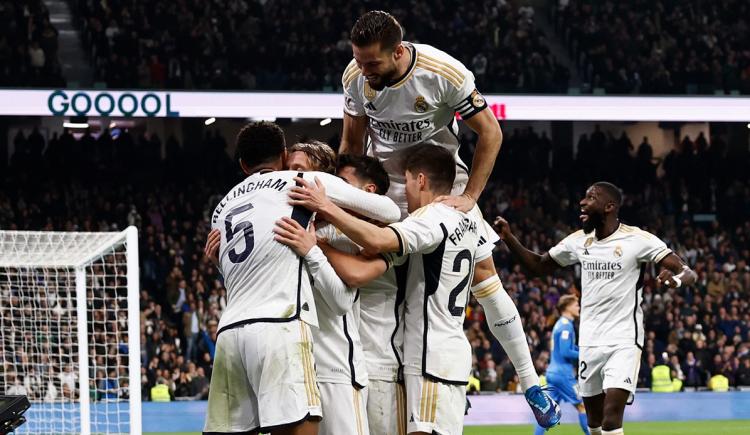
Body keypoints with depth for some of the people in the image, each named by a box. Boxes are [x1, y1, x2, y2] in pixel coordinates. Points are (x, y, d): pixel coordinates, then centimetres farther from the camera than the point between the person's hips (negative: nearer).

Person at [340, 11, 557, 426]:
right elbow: (352, 143, 2)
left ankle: (530, 384, 2)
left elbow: (490, 132, -16)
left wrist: (469, 197, -19)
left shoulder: (444, 73, -27)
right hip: (385, 184, 2)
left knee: (483, 275, -5)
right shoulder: (354, 77, -16)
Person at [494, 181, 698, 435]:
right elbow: (539, 266, 20)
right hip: (590, 344, 6)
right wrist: (508, 239, 5)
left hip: (624, 344, -6)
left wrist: (676, 279, -38)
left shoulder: (638, 240, -11)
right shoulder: (579, 241, 6)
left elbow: (688, 273, -14)